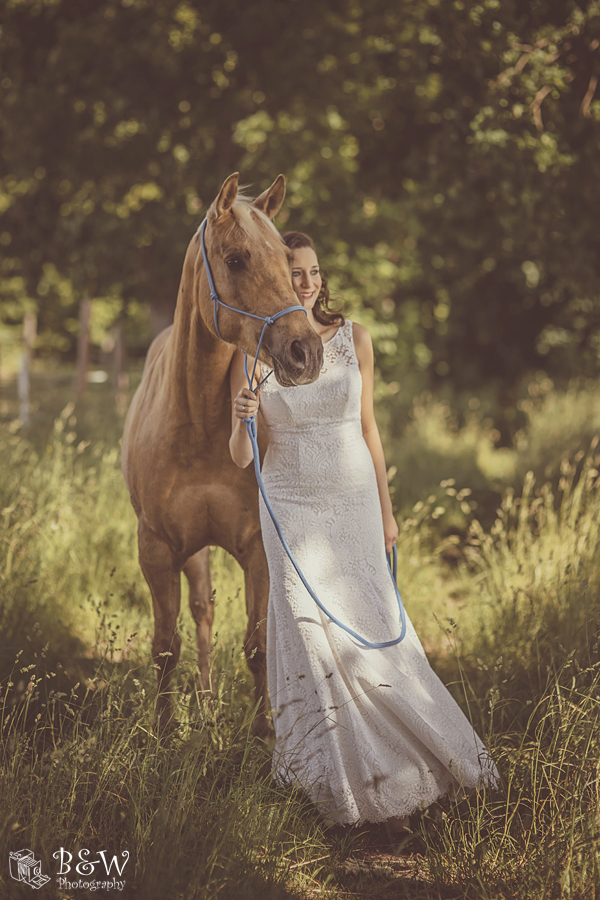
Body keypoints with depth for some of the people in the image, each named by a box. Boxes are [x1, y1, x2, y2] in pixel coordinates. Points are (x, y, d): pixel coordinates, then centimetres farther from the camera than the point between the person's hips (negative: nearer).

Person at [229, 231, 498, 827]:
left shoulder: (354, 339, 1)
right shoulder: (252, 355, -3)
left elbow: (368, 427, 8)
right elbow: (240, 456, -4)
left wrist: (385, 510, 9)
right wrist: (242, 420, -26)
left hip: (355, 500, 1)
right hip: (292, 506, -1)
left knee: (373, 629, 0)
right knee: (310, 635, -4)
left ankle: (400, 769, 20)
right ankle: (339, 782, 8)